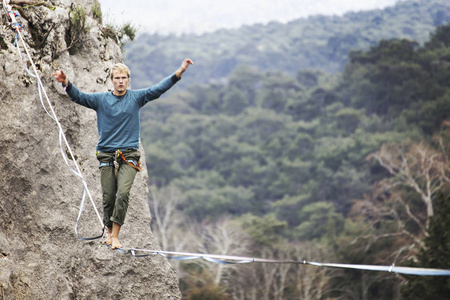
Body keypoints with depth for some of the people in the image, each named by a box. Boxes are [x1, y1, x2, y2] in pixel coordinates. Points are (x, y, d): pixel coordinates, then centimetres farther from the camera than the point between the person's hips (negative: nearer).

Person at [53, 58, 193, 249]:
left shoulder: (136, 98, 6)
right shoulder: (101, 100, 6)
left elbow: (159, 89, -1)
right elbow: (79, 97, -4)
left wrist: (179, 72, -12)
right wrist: (67, 84, -24)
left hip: (129, 156, -1)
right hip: (107, 155, 1)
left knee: (123, 193, -17)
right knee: (108, 197, 1)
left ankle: (115, 235, -13)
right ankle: (110, 232, 22)